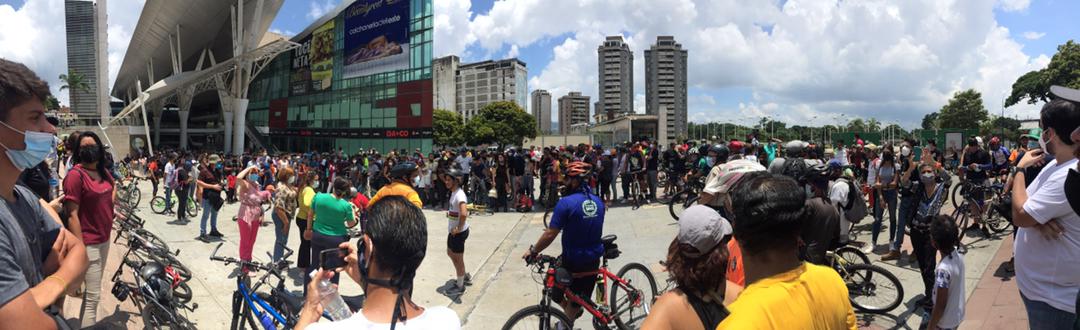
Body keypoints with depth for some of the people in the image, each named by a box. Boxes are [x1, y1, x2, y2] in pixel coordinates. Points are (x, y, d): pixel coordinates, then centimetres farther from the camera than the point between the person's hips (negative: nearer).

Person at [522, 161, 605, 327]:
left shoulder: (566, 202, -20)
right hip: (593, 259, 6)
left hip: (572, 260, -6)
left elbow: (550, 234, -20)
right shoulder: (598, 201, 0)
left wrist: (533, 250, -6)